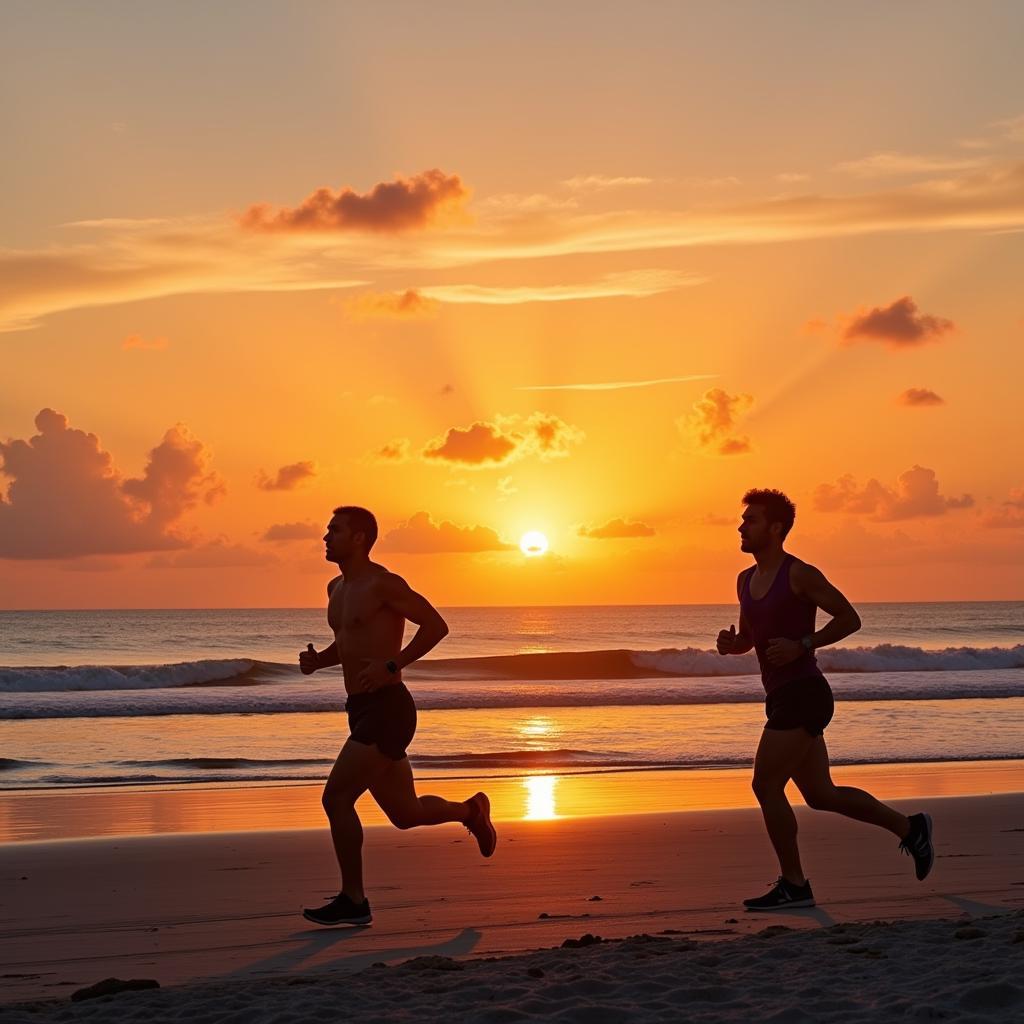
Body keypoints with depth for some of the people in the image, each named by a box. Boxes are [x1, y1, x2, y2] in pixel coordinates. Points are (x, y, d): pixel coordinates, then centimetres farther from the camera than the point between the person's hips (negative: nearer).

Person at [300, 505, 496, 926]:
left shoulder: (383, 583, -11)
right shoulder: (337, 588, 16)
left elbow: (436, 625, -14)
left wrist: (391, 667, -20)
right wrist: (317, 660, 8)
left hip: (387, 710, -9)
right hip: (363, 713, 9)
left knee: (336, 798, -13)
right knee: (405, 814, 16)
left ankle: (353, 900, -3)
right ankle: (470, 811, 42)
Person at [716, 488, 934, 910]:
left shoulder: (800, 574, -10)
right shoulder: (746, 581, 14)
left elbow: (849, 619, -8)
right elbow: (748, 640, 25)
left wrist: (801, 646, -18)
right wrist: (729, 643, 2)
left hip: (803, 696, -9)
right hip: (781, 698, 9)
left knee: (766, 786, -10)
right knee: (821, 795, 12)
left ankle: (793, 884, -1)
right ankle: (909, 828, 25)